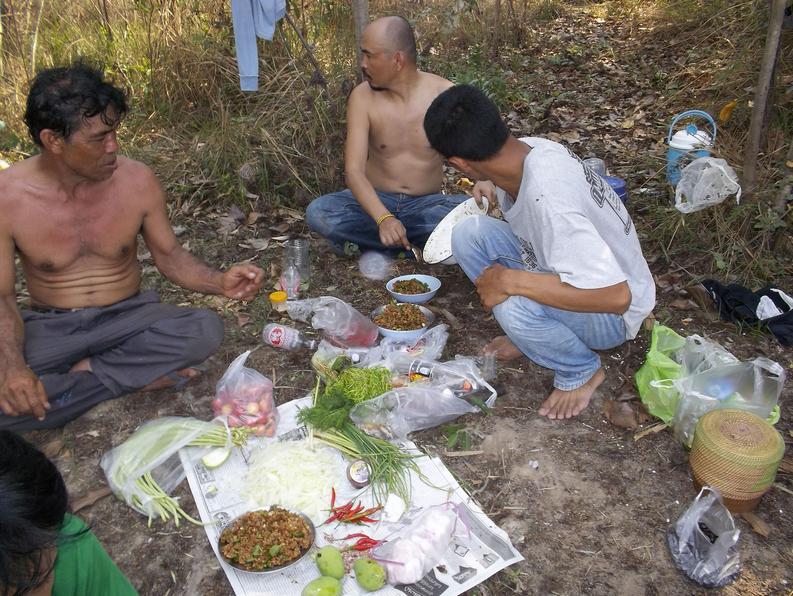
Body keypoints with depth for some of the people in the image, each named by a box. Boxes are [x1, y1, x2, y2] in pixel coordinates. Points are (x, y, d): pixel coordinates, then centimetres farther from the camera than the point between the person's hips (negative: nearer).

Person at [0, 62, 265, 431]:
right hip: (49, 328, -1)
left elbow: (168, 255, 3)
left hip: (127, 317, 1)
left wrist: (219, 282, -18)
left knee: (207, 330, -28)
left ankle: (83, 372, -15)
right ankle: (138, 376, -16)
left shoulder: (138, 180, -9)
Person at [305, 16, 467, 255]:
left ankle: (364, 237, -16)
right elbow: (354, 170, -19)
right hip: (376, 202, 0)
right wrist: (383, 218, -38)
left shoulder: (444, 94, -10)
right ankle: (417, 242, -16)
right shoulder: (362, 97, -11)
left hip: (425, 205, 0)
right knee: (317, 212, -27)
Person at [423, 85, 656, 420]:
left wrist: (511, 280, -37)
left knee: (513, 304, -36)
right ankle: (528, 332, 9)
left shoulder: (547, 201, -38)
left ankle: (581, 371, -4)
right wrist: (495, 186, -4)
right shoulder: (528, 148, -14)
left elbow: (616, 296, -41)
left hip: (611, 314, -7)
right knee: (469, 235, -9)